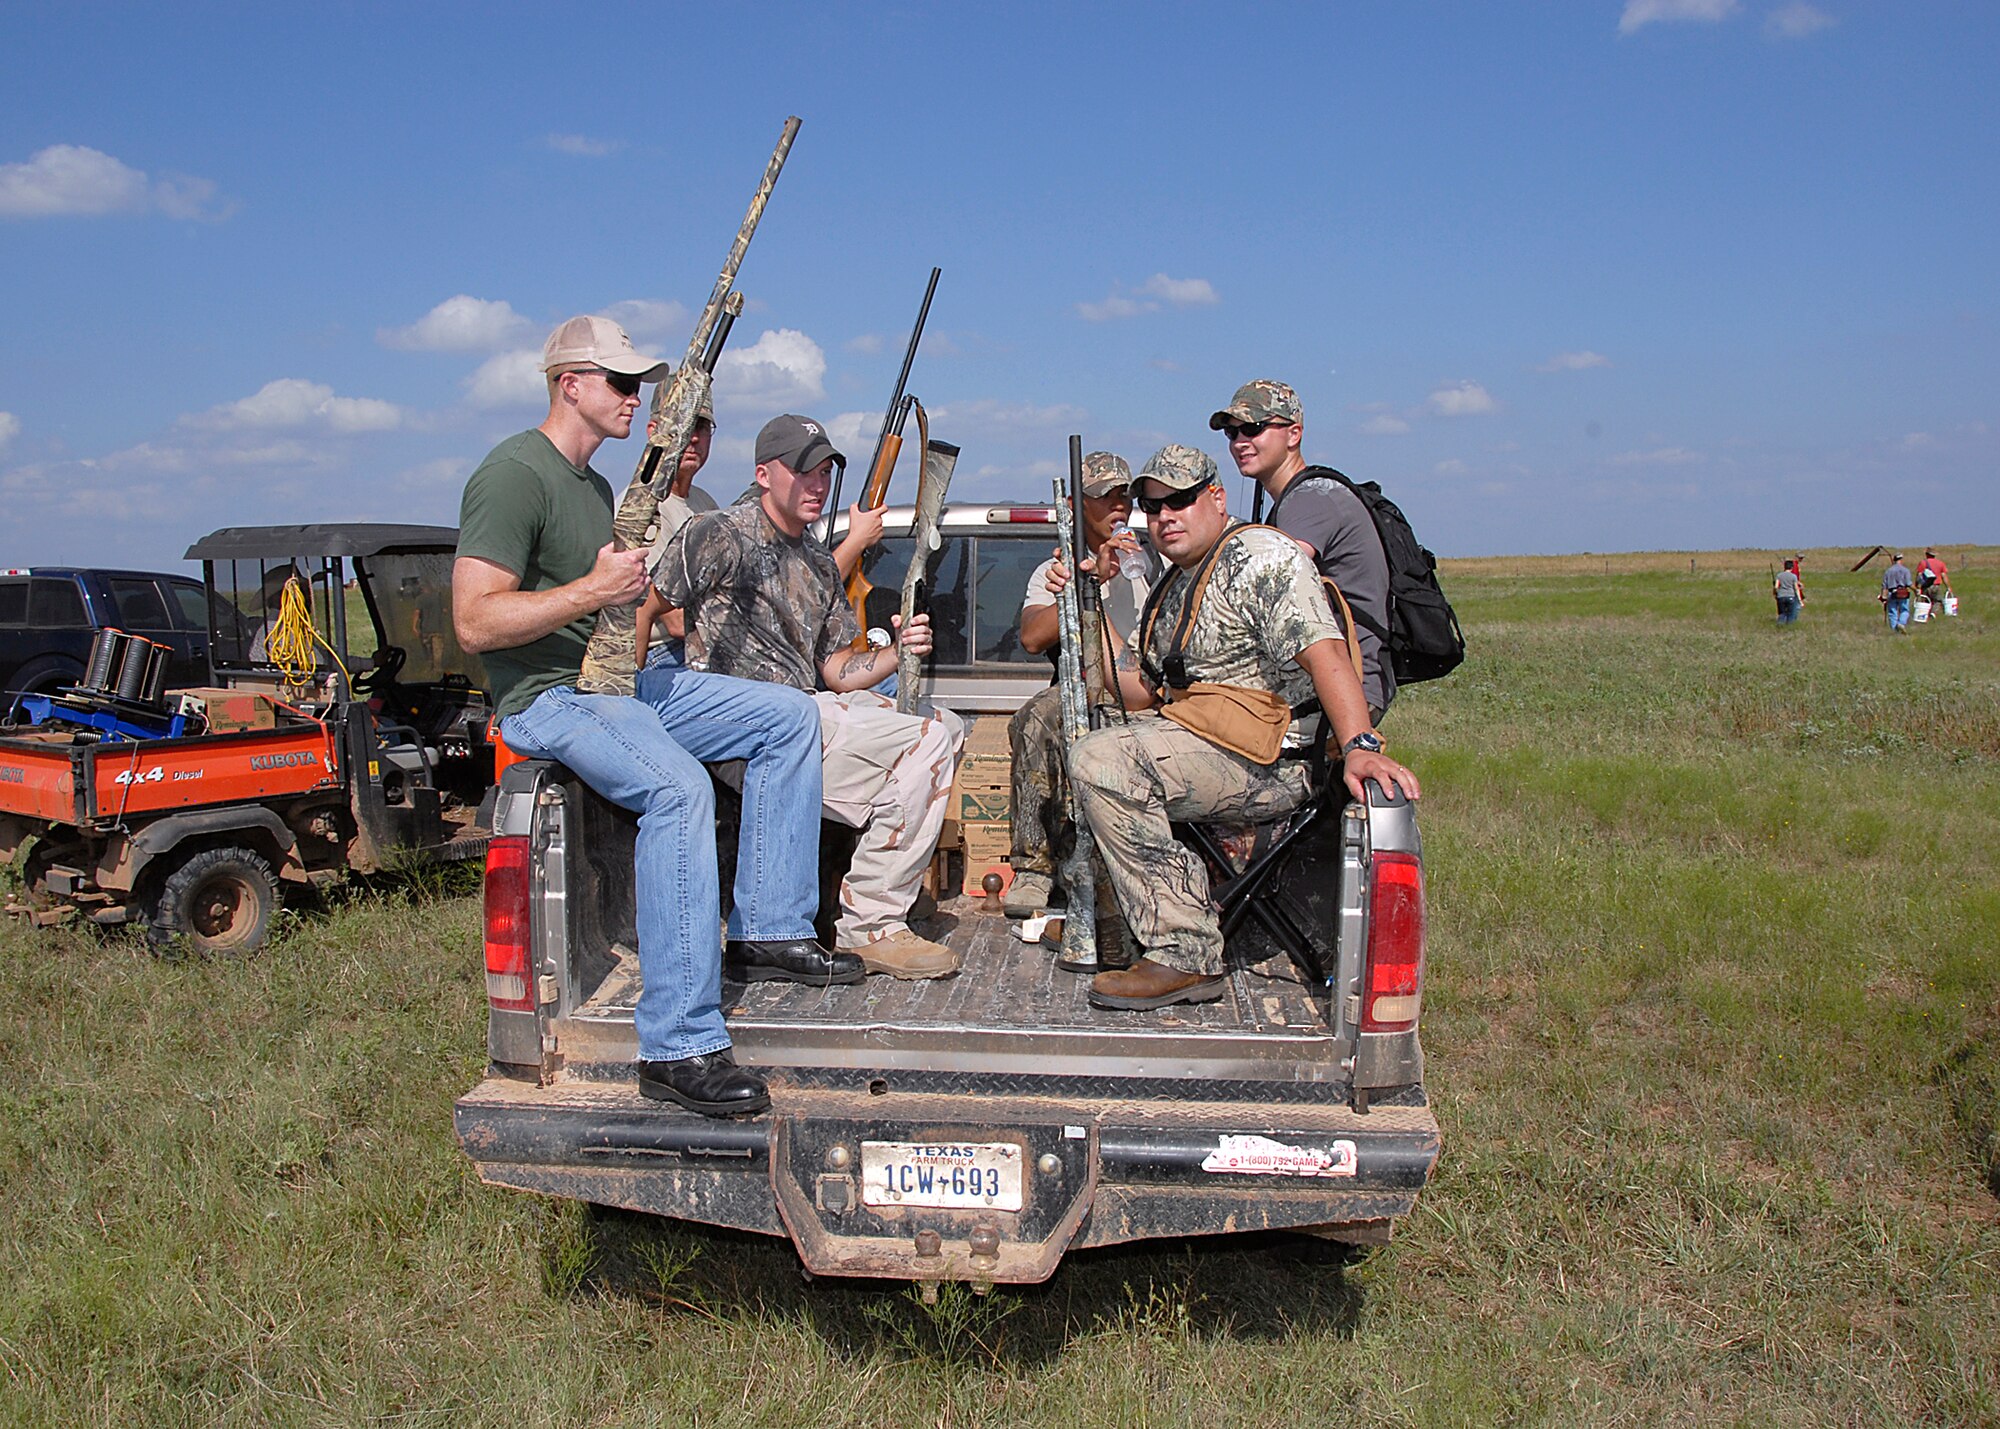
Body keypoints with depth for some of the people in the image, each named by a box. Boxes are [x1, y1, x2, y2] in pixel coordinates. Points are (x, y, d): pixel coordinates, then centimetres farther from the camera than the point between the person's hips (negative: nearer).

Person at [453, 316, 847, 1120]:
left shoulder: (595, 485, 20)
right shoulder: (514, 475, -12)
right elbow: (474, 623, -21)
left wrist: (642, 598, 11)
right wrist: (591, 592, -21)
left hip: (624, 679, 10)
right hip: (549, 698, -10)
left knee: (791, 717, 3)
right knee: (678, 786, -35)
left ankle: (768, 931, 2)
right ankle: (679, 1049, -32)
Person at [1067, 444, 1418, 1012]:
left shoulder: (1260, 555, -9)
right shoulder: (1174, 586, 20)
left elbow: (1325, 655, -24)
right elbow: (1139, 690, 17)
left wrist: (1359, 746, -39)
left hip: (1273, 762, -10)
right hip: (1203, 744, 10)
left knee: (1101, 760, -29)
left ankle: (1184, 956, -26)